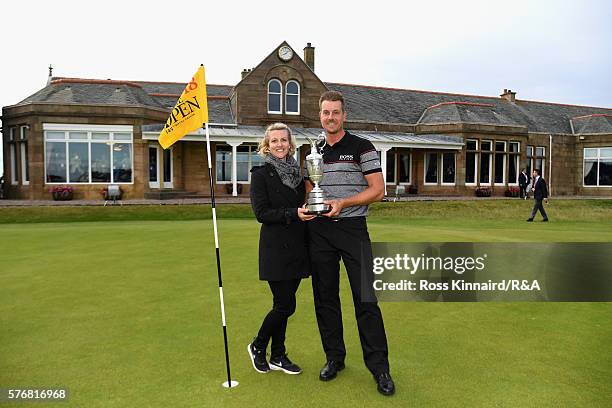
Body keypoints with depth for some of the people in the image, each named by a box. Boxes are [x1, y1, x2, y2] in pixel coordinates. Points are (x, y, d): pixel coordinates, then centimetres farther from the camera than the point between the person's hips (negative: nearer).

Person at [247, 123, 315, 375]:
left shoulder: (296, 172, 13)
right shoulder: (261, 173, -5)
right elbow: (261, 212, -12)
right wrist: (294, 214, -20)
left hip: (297, 248, 6)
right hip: (276, 248, -6)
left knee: (284, 304, 12)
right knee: (285, 305, -5)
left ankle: (278, 356, 27)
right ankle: (257, 347, 21)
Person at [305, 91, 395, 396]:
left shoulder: (362, 148, -1)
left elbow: (377, 190, -5)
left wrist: (343, 203, -16)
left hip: (352, 227, -4)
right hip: (319, 231, 5)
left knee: (365, 298, -5)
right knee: (325, 297, 10)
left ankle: (379, 367, 8)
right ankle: (334, 357, 25)